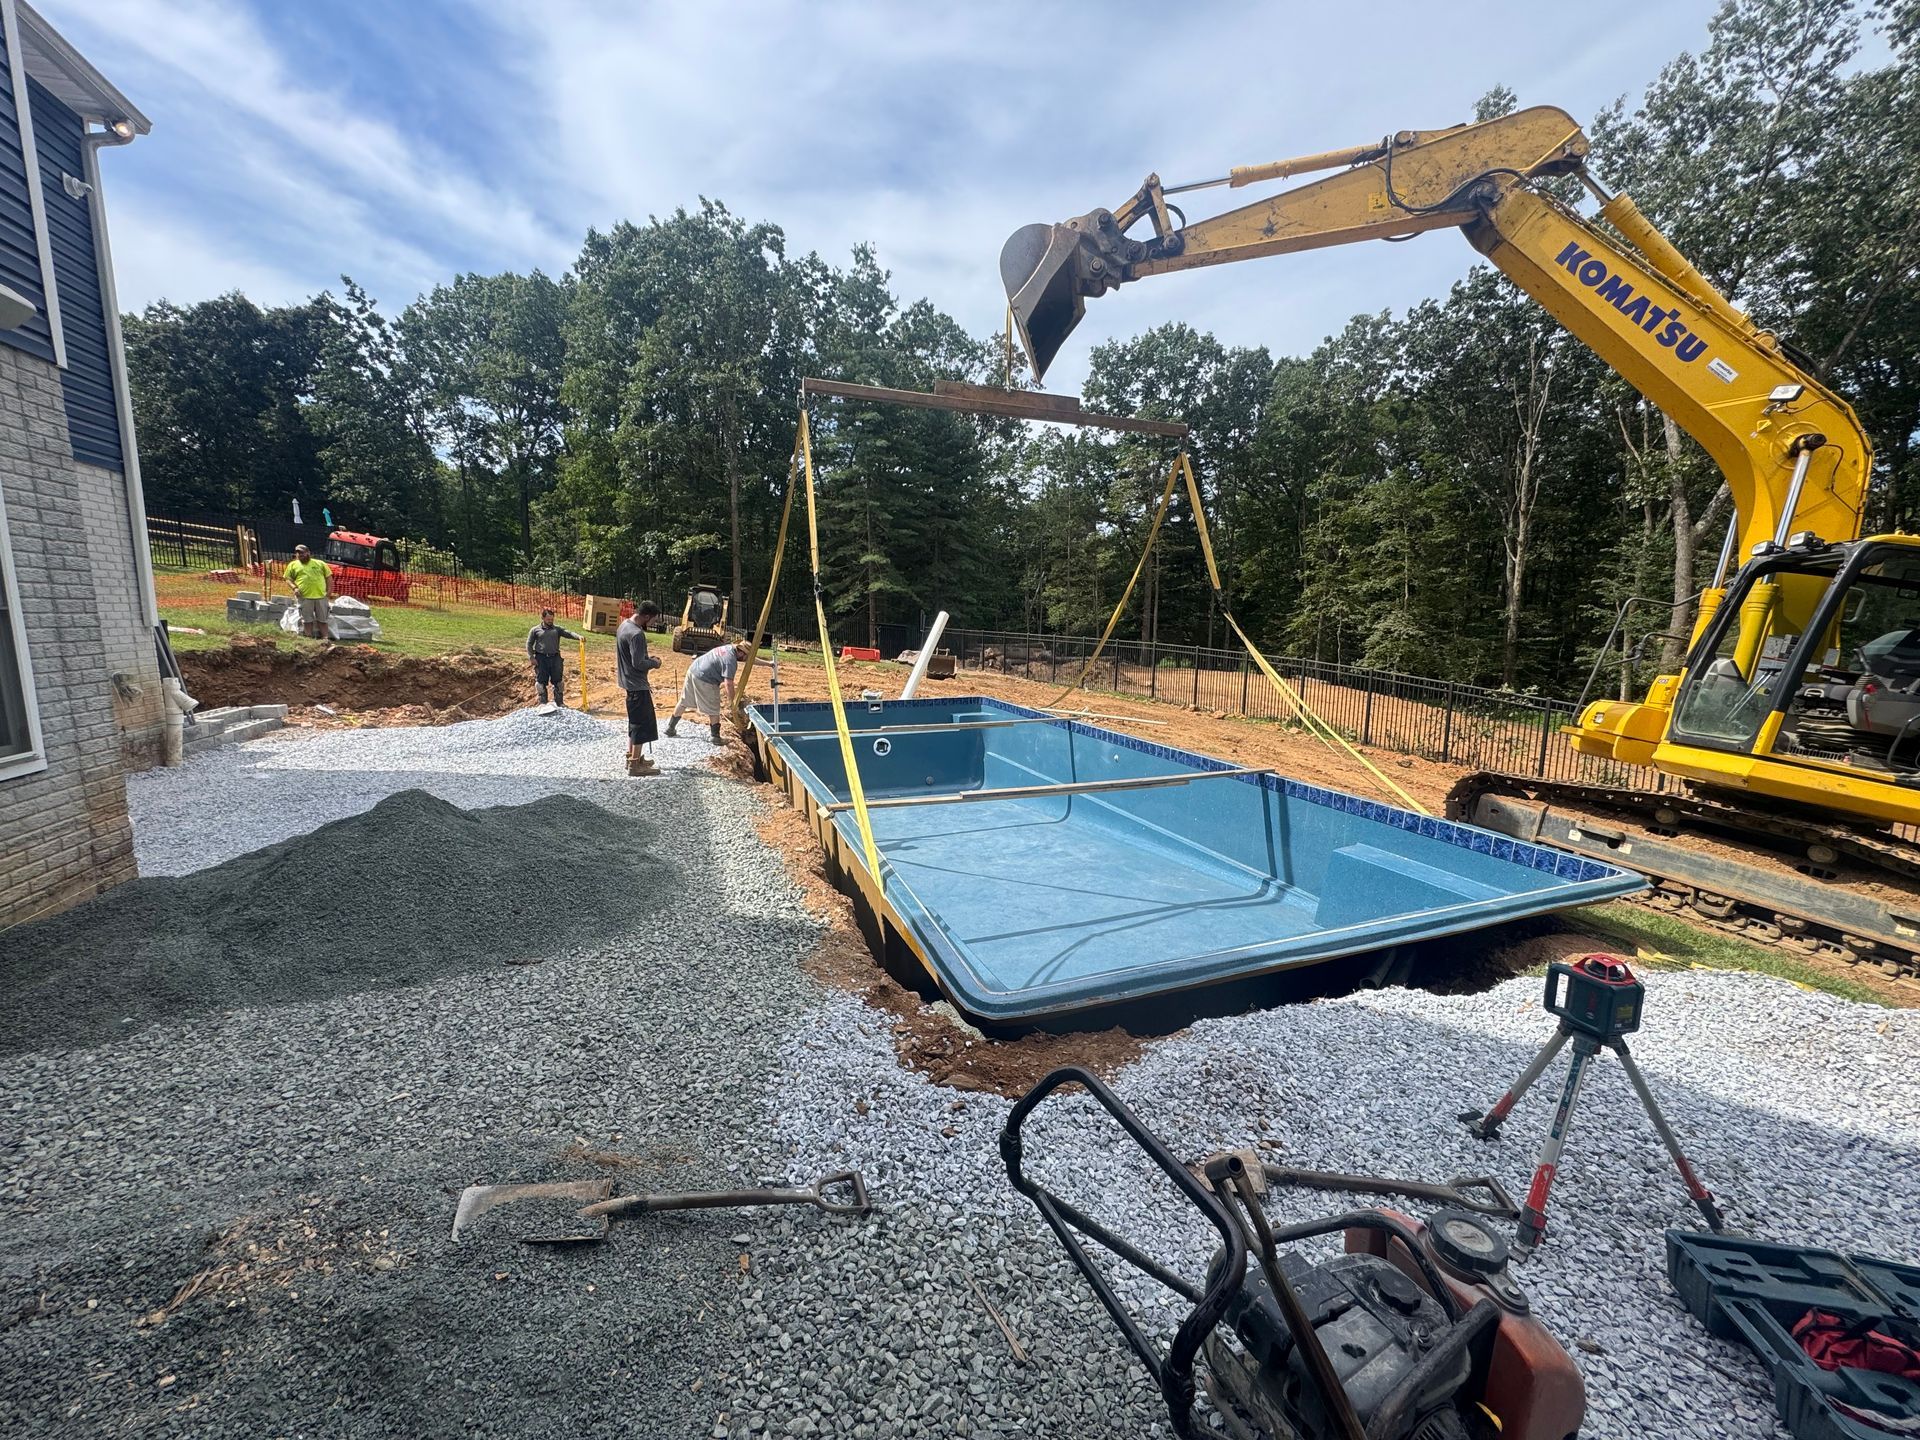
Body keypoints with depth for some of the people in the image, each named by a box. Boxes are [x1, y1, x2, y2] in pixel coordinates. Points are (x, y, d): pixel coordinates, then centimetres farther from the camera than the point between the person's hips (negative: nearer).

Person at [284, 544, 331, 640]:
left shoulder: (320, 563, 13)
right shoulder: (293, 565, 12)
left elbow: (329, 577, 12)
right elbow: (288, 579, 11)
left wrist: (329, 590, 0)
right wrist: (294, 588, -8)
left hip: (321, 596, 0)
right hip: (304, 597, 0)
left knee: (322, 619, 4)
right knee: (307, 620, 1)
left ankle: (324, 638, 9)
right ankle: (309, 639, 4)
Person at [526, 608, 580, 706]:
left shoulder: (557, 629, 10)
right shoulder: (535, 630, 7)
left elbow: (568, 633, -4)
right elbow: (529, 644, 8)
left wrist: (579, 637, -24)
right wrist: (532, 657, -3)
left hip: (555, 658, 1)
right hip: (541, 658, -1)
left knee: (558, 681, 4)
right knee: (541, 681, 1)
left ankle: (559, 702, 12)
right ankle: (543, 703, 8)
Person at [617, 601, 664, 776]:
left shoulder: (624, 625, 9)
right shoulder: (636, 634, -23)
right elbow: (638, 663, -25)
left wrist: (648, 658, 10)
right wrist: (654, 663, -8)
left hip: (629, 682, 10)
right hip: (637, 685, -10)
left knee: (634, 721, 19)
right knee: (642, 724, -4)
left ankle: (631, 757, 28)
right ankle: (635, 764, 0)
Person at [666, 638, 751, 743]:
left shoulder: (727, 647, 9)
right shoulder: (731, 661, -17)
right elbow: (729, 683, -22)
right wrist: (730, 701, -11)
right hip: (704, 680, -9)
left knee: (683, 702, 23)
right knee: (713, 711, 5)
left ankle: (670, 727, 36)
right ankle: (716, 737, 13)